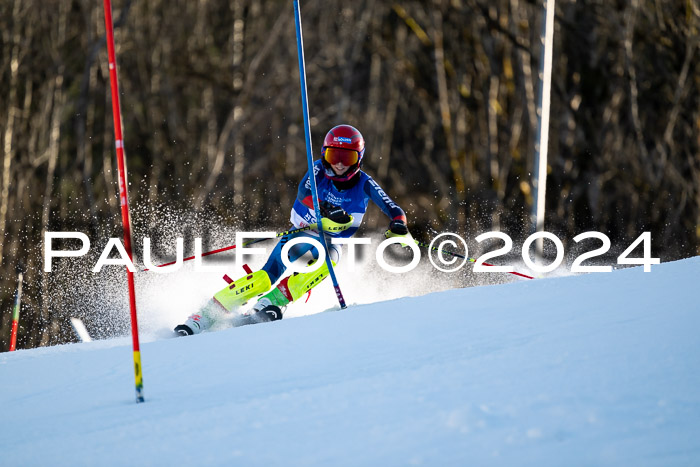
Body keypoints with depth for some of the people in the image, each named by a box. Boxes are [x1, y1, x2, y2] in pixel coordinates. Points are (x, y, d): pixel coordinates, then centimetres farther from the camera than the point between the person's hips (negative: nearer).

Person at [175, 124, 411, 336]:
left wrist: (398, 226, -41)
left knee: (328, 259, -37)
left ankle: (271, 303, -41)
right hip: (301, 234, -1)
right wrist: (327, 211, -49)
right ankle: (204, 315, -22)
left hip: (331, 242, 1)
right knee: (265, 278, -23)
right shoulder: (319, 170, -11)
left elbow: (394, 210, -17)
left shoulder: (365, 184, -10)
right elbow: (303, 192, -30)